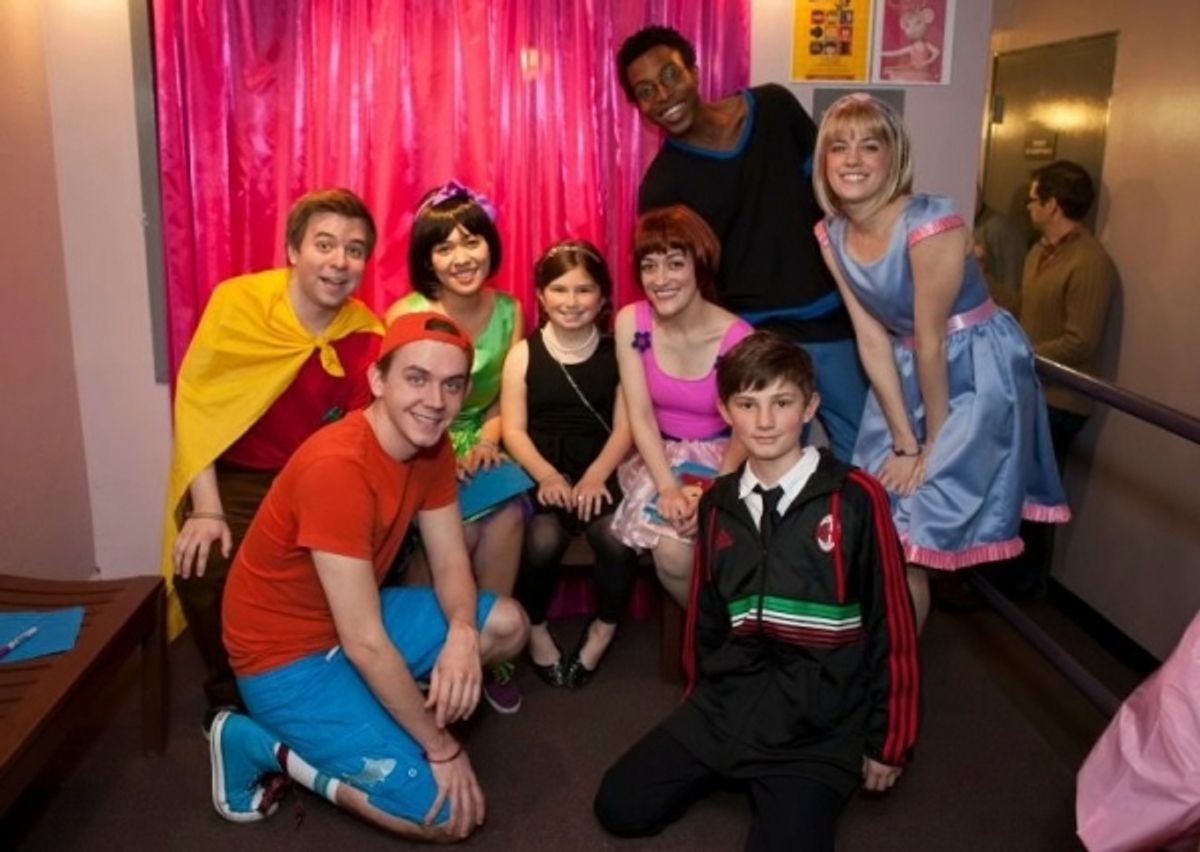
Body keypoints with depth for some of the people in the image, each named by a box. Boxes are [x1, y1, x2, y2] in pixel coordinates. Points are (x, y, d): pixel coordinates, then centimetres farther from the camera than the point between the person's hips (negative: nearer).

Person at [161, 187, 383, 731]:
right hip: (234, 478, -2)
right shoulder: (237, 303, -14)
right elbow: (195, 404, -14)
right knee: (203, 566, -27)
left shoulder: (367, 335, -7)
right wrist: (206, 510, -20)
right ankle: (230, 696, 2)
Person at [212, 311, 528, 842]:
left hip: (358, 620, 8)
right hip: (287, 657, -8)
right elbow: (366, 644, -29)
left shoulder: (431, 446, -5)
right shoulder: (336, 468, -31)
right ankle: (268, 747, 2)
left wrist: (462, 634, -24)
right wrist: (441, 747, -20)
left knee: (507, 625, -1)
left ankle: (366, 715, 5)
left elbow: (451, 565, -1)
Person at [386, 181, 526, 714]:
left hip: (476, 449, 3)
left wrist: (486, 441, -12)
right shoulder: (406, 316, -10)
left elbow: (506, 399, 8)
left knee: (508, 513, -28)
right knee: (465, 523, -30)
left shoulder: (508, 311, 3)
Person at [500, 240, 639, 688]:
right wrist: (547, 475, -18)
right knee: (543, 539, -29)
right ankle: (534, 628, 2)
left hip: (600, 470, 1)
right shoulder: (523, 353, 6)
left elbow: (624, 428, 0)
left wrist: (594, 477, -16)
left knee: (618, 538, -27)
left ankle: (603, 629, 3)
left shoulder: (617, 352, 8)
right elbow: (513, 430, -1)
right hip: (540, 473, -1)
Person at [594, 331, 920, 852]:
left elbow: (891, 624, -8)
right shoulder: (717, 504, 3)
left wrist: (888, 741, -3)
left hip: (819, 724, -4)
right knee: (620, 810, -1)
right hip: (725, 705, 5)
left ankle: (801, 790, 8)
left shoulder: (855, 498, -13)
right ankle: (726, 766, 19)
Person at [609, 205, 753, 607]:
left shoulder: (737, 337, -18)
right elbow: (640, 416, -11)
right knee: (672, 555, -23)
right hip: (660, 454, 2)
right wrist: (669, 488, -22)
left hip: (720, 460, -1)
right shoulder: (631, 322, -11)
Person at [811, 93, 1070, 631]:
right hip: (903, 377, 6)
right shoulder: (832, 234, -5)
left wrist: (934, 443, -13)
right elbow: (872, 338, -6)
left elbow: (931, 342, -21)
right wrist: (904, 441, -7)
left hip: (976, 374, -6)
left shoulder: (929, 225, -27)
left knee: (910, 540, -2)